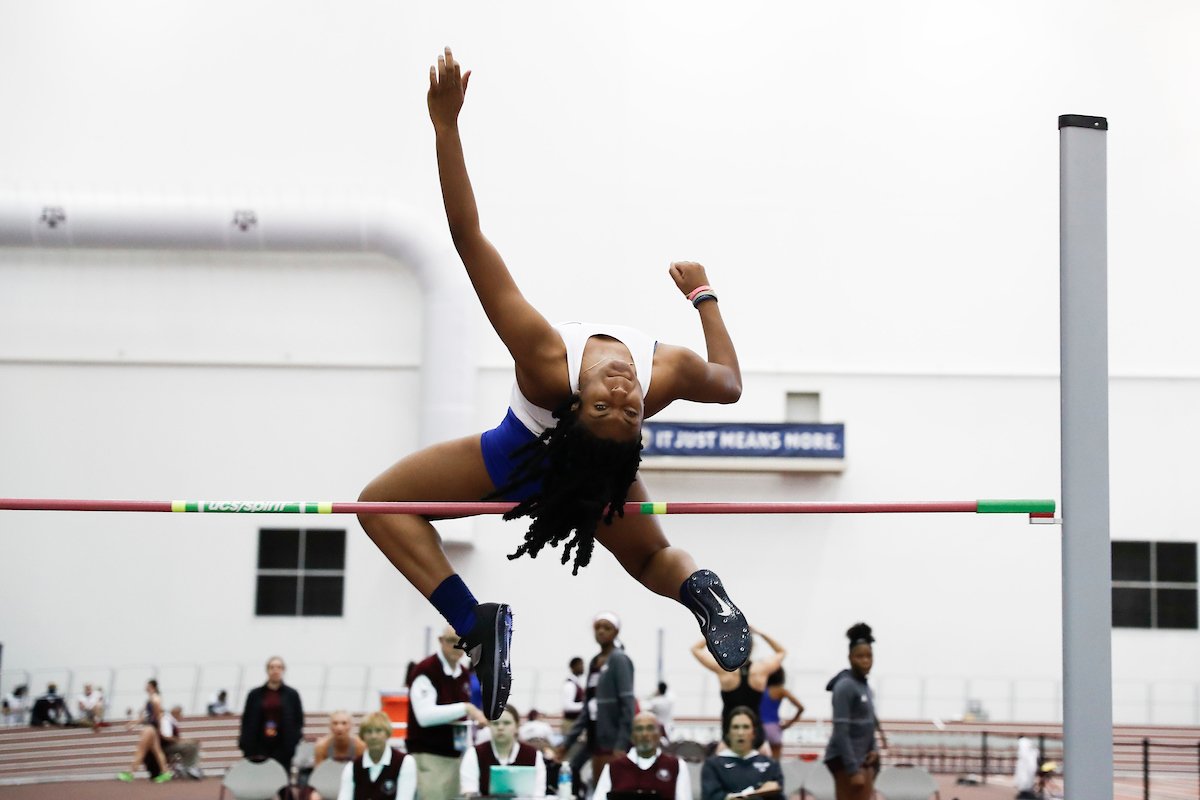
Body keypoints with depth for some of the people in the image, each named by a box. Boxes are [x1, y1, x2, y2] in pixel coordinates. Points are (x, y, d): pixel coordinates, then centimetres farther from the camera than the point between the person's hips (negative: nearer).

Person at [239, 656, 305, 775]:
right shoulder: (255, 694, 7)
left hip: (282, 746, 0)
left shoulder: (292, 695, 7)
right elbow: (246, 721, 8)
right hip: (259, 746, 0)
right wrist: (244, 744, 0)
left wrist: (295, 743, -3)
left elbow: (299, 721, 7)